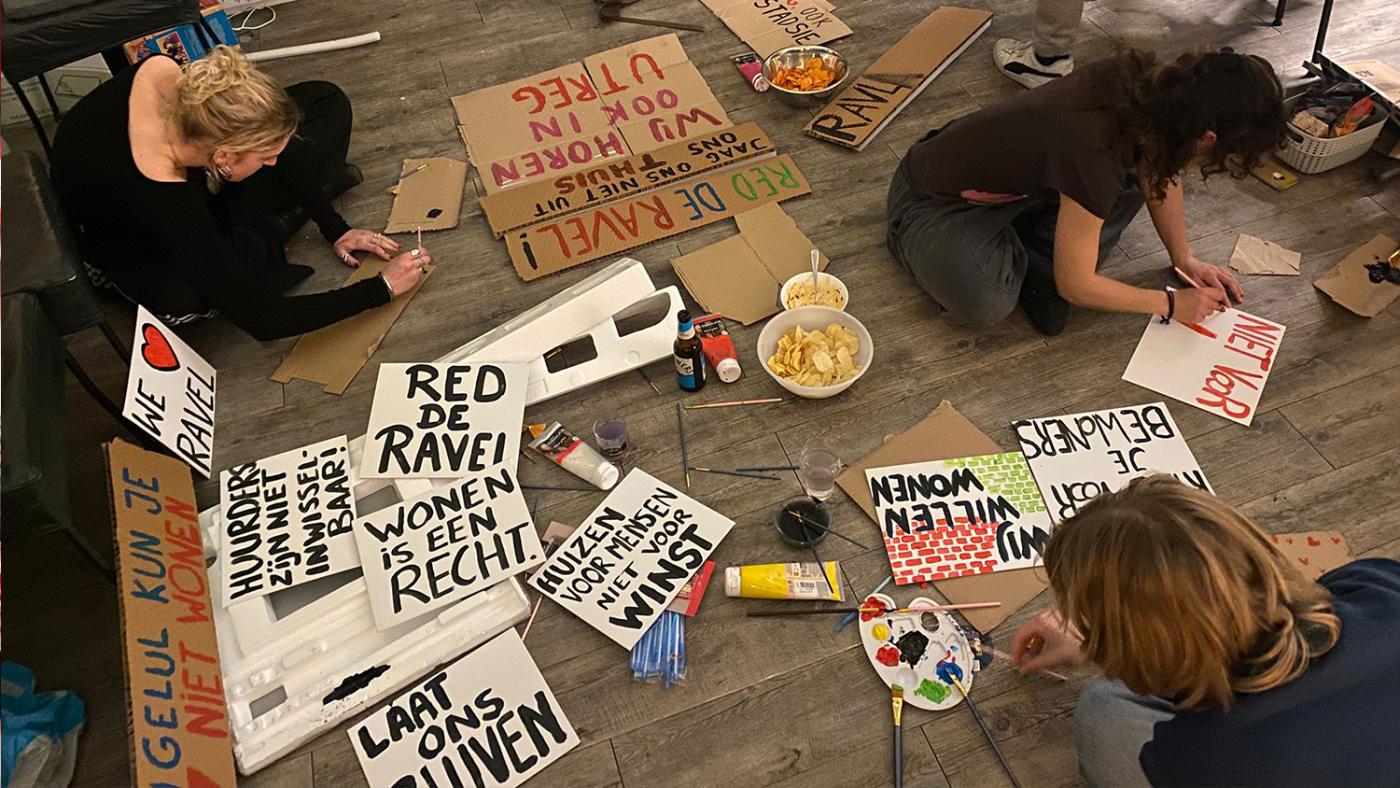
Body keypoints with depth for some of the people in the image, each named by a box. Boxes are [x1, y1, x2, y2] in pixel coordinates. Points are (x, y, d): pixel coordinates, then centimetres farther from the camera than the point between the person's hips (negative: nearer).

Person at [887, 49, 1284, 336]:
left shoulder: (1150, 83, -14)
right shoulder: (1096, 155, -36)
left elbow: (1161, 170, 10)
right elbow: (1076, 287, -23)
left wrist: (1184, 258, 6)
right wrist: (1172, 304, -10)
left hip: (1007, 174, 8)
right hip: (935, 199, -8)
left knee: (1132, 180, -1)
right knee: (986, 305, -33)